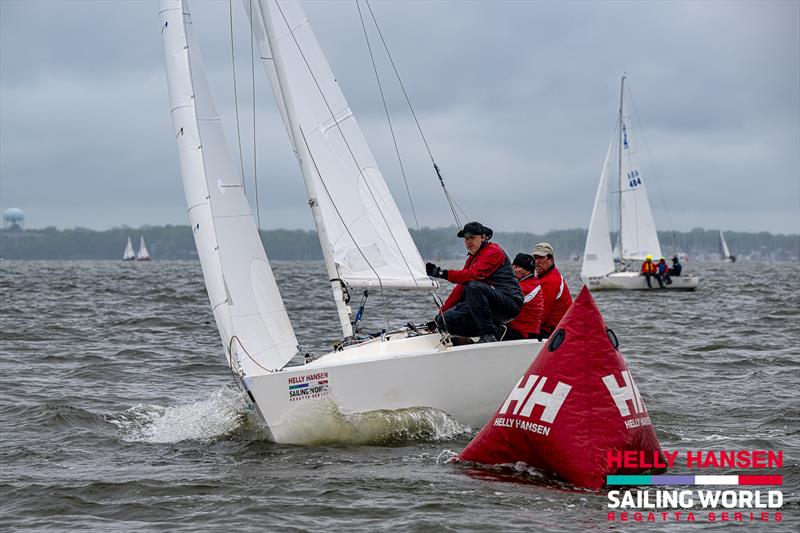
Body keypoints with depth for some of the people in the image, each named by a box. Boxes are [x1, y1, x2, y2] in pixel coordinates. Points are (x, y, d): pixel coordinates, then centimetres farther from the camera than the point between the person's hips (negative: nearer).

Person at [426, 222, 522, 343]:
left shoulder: (493, 252, -8)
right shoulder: (472, 258, 21)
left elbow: (474, 274, -25)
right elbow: (461, 287, 19)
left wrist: (442, 273, -30)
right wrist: (442, 312, 11)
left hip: (509, 304, -9)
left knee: (474, 286, -35)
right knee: (445, 319, -6)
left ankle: (488, 334, -30)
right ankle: (497, 330, -2)